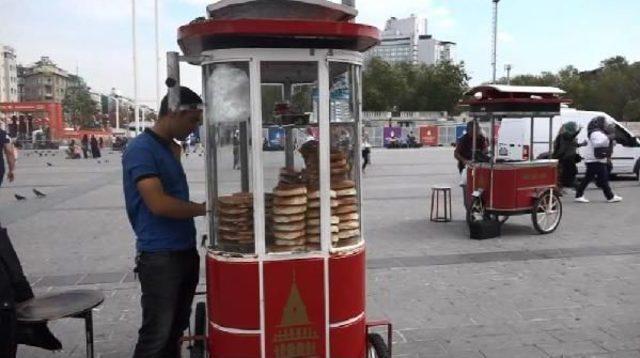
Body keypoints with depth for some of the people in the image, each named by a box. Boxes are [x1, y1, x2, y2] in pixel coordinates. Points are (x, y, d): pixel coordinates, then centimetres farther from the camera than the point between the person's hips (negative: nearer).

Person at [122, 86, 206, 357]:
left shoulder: (171, 148, 13)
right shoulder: (141, 149, -15)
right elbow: (158, 204, -23)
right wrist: (204, 208, -15)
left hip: (184, 251, 9)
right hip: (160, 257, -9)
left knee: (176, 329, 18)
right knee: (156, 335, -1)